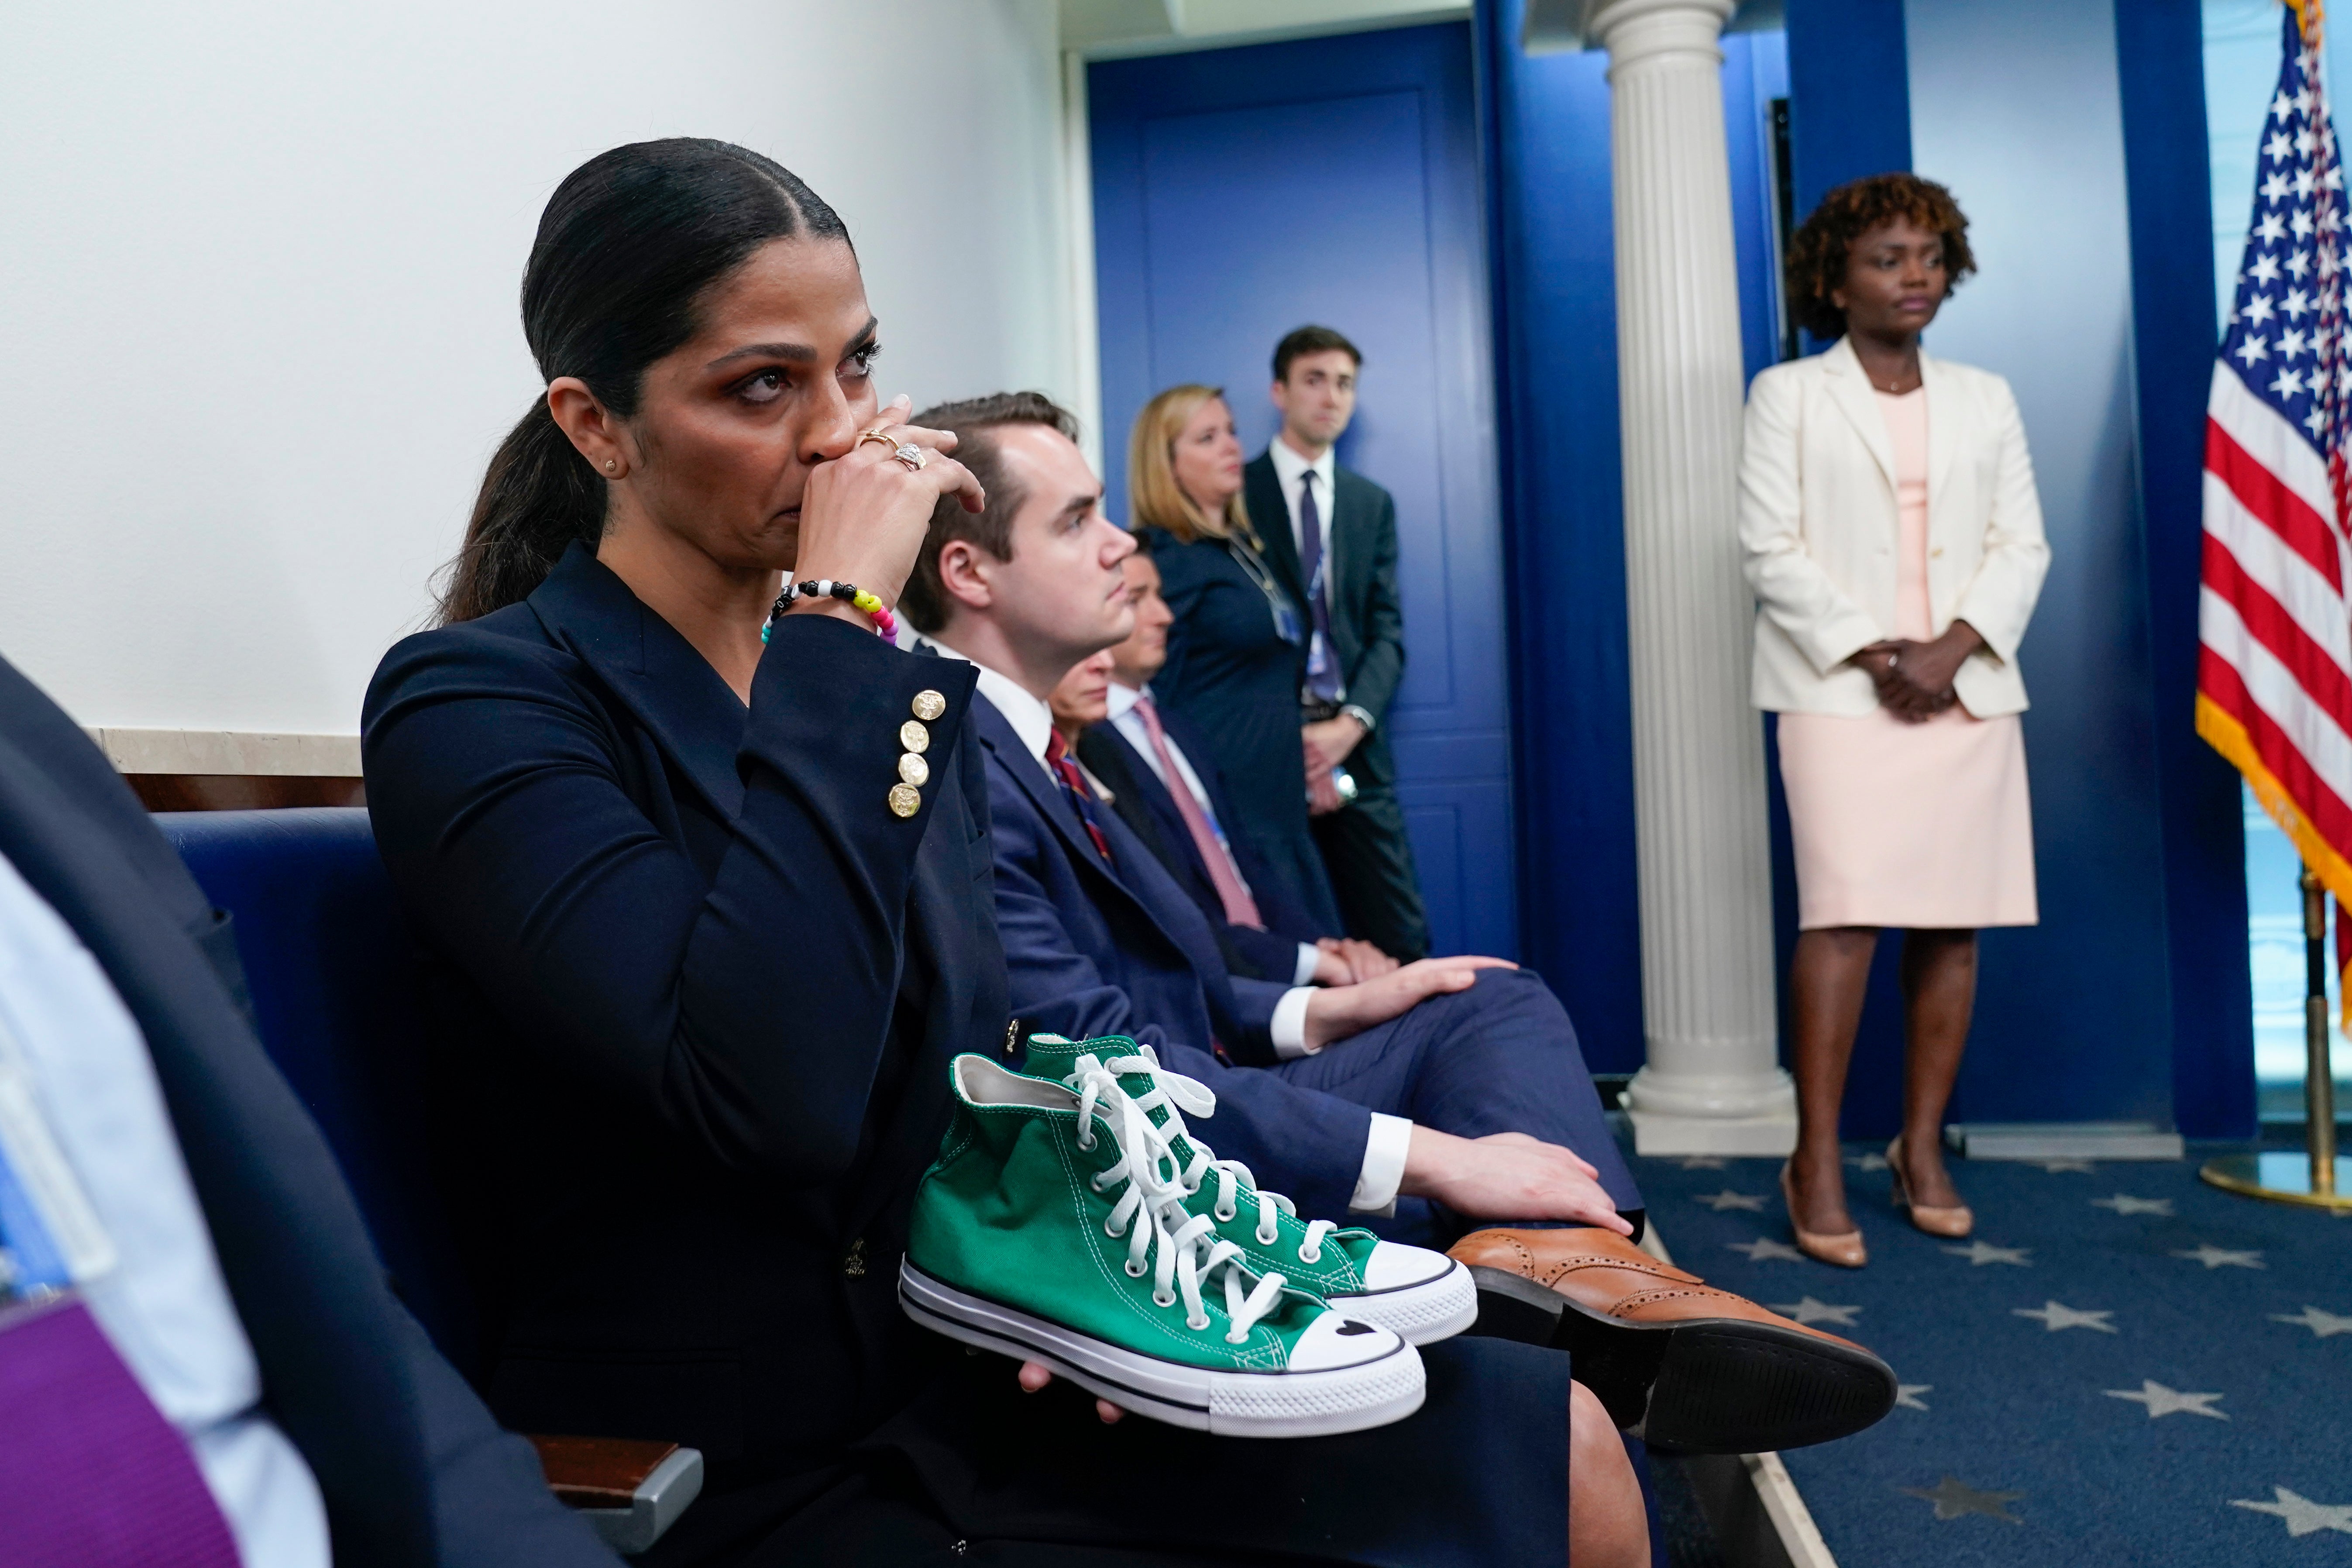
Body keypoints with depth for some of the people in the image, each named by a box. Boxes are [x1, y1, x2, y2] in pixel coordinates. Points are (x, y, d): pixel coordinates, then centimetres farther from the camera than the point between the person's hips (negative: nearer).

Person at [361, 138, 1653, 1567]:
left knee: (1551, 1441, -5)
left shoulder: (899, 689, 5)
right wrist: (839, 617, -24)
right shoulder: (471, 703, -15)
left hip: (971, 1381, 6)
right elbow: (775, 1099, -31)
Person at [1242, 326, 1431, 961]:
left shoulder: (1373, 503, 14)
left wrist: (1350, 726, -11)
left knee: (1402, 942, 3)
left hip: (1352, 746, 4)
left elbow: (1387, 630, 7)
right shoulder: (1234, 494, 1)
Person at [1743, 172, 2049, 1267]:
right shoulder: (1789, 396, 6)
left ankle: (1922, 1146, 14)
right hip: (1841, 691, -4)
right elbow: (1774, 553, -3)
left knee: (1953, 922, 2)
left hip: (1967, 690, 4)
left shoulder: (1985, 399, 17)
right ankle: (1817, 1161, -6)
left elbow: (2022, 545, 10)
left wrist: (1952, 649, -8)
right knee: (1845, 913, -14)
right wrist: (1872, 655, -11)